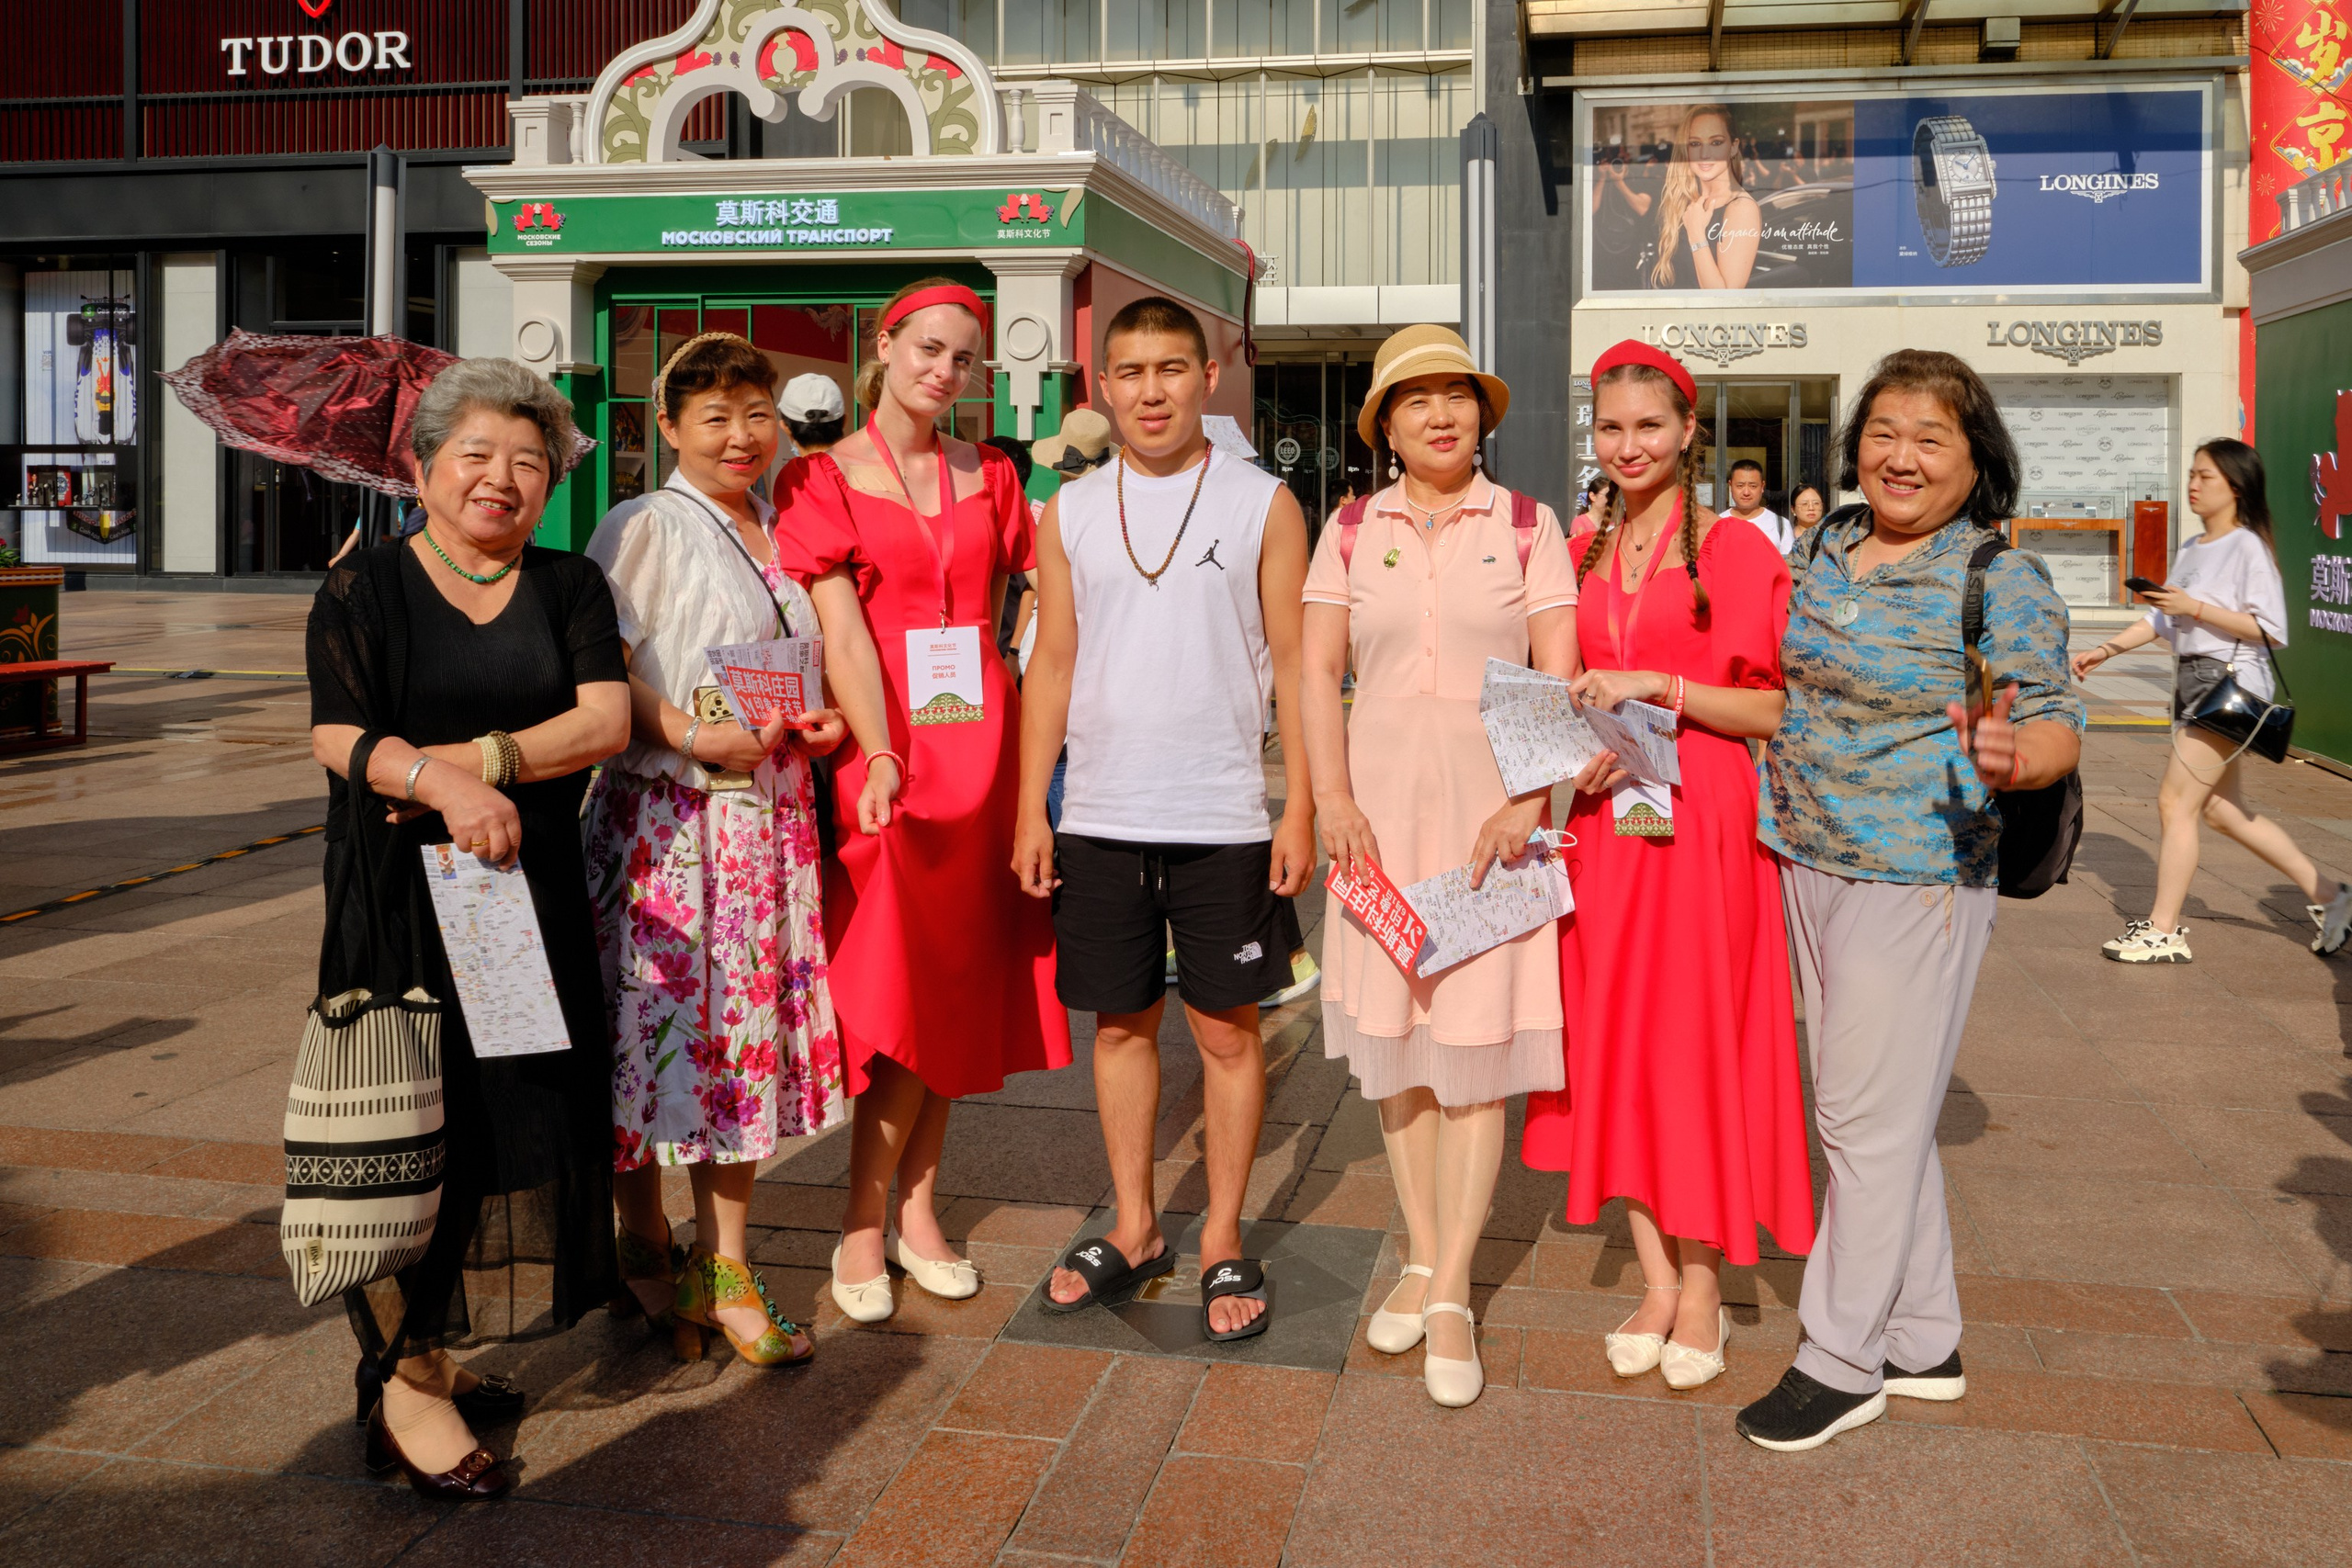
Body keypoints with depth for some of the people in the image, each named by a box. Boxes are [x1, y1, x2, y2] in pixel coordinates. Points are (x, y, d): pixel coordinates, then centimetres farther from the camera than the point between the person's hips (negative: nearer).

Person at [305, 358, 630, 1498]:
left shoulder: (569, 587, 10)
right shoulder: (363, 588, 2)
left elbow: (606, 719, -4)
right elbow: (337, 738, -9)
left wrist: (475, 761, -16)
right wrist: (436, 781, -28)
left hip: (532, 889, 3)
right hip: (399, 892, -3)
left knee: (516, 1115, 5)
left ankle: (425, 1347, 21)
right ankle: (405, 1382, 8)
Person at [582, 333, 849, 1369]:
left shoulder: (779, 536, 16)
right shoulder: (644, 527, -4)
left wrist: (819, 721, 6)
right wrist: (692, 735, -21)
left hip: (769, 814, 6)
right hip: (664, 814, -6)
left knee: (744, 1032, 7)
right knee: (658, 1025, 0)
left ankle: (725, 1265, 16)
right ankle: (644, 1247, 21)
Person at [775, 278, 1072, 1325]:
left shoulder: (987, 478, 13)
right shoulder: (825, 478, 1)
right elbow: (840, 627, -9)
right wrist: (881, 753, -21)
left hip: (981, 746, 4)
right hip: (883, 751, -4)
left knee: (956, 988, 8)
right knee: (900, 994, -6)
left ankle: (918, 1211, 20)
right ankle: (862, 1229, 9)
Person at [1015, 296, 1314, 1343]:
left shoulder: (1263, 503, 1)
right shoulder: (1071, 512, 8)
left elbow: (1293, 661, 0)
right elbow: (1052, 664, 9)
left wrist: (1300, 805, -6)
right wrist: (1032, 809, 4)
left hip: (1222, 818, -3)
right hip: (1099, 817, 3)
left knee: (1227, 1026, 4)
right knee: (1119, 1021, 11)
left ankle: (1223, 1238, 19)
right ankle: (1135, 1229, 25)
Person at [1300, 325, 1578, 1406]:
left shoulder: (1527, 528, 2)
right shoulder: (1352, 531, 7)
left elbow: (1560, 677, -2)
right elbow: (1318, 669, 3)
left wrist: (1530, 800, -14)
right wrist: (1332, 799, -8)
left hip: (1493, 799, -2)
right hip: (1382, 799, 2)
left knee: (1474, 1045, -2)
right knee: (1394, 1039, 7)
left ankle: (1453, 1296, 7)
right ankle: (1421, 1257, 22)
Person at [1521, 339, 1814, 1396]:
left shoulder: (1735, 550, -3)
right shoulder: (1581, 555, 13)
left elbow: (1778, 709, -6)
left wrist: (1660, 688, -15)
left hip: (1704, 822, -5)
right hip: (1605, 818, 5)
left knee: (1694, 1042, -1)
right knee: (1612, 1042, 5)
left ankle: (1703, 1290, 12)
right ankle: (1655, 1280, 16)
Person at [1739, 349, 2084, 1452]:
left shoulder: (2002, 578, -10)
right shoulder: (1826, 550, 9)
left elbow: (2057, 725, -13)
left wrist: (2012, 759, -35)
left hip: (1914, 879, -7)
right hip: (1807, 865, 7)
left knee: (1868, 1116, 0)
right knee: (1881, 1114, 15)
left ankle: (1842, 1360, 14)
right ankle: (1925, 1341, 30)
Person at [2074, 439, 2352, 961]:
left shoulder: (2248, 547, -10)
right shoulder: (2189, 550, 14)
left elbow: (2270, 629, -17)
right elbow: (2161, 622, 19)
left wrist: (2195, 608, -20)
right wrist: (2103, 651, 11)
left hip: (2230, 683, -9)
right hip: (2194, 682, 9)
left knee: (2175, 801, -9)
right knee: (2222, 809, 13)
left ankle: (2163, 931, -1)